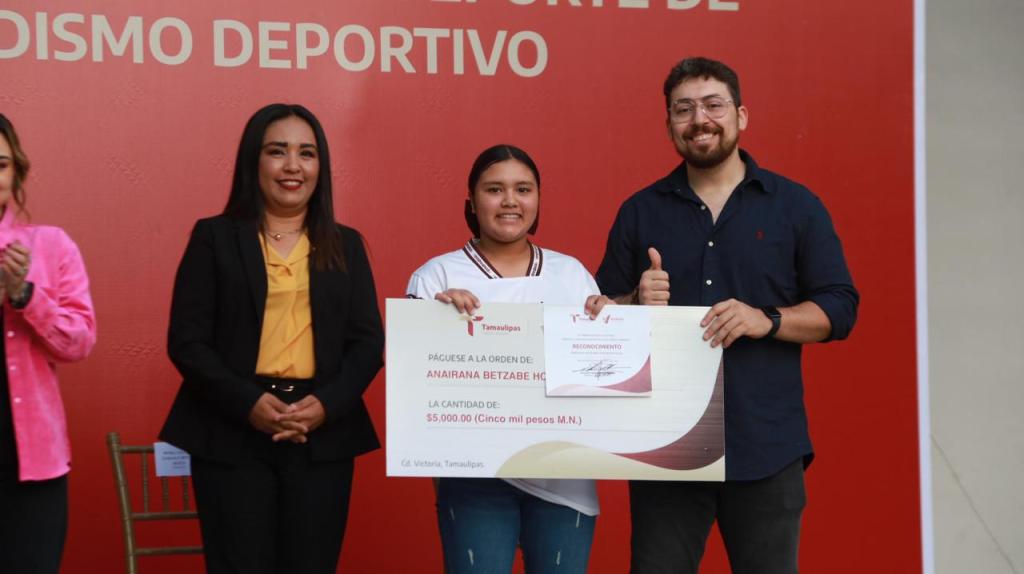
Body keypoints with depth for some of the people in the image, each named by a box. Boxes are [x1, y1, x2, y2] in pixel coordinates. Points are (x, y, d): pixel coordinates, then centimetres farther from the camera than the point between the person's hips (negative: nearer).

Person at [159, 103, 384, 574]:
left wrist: (326, 405, -11)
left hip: (323, 436, 3)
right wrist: (248, 403, -15)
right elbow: (186, 341, -2)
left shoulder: (345, 245, 12)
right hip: (233, 435, -2)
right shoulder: (214, 238, 4)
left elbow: (368, 342, 7)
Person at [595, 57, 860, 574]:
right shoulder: (639, 212, 10)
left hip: (766, 445, -1)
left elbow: (839, 307, 2)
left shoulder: (795, 206, 6)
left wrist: (766, 320, -15)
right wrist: (636, 303, -10)